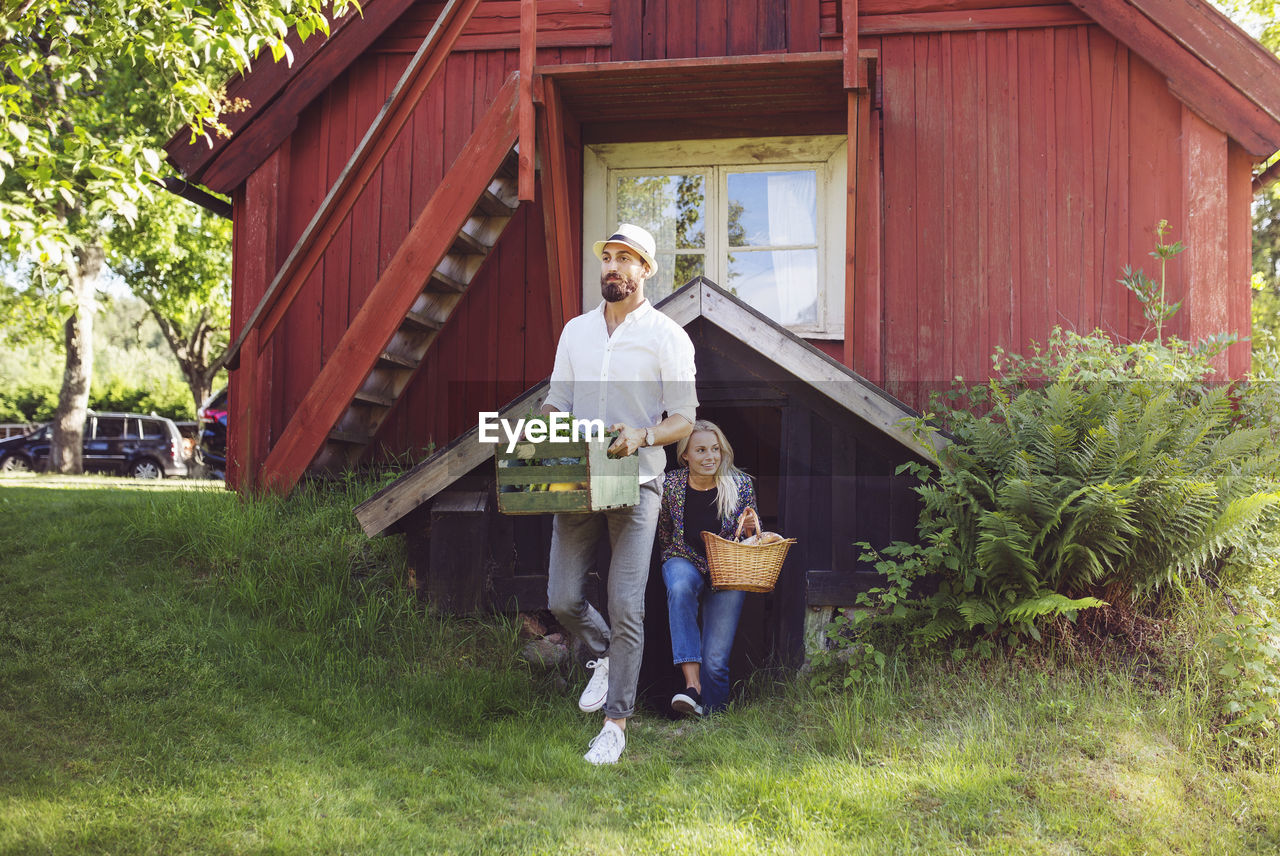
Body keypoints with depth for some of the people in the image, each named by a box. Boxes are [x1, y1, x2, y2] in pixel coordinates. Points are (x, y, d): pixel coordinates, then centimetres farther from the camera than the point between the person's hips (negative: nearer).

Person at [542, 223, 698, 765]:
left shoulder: (667, 335, -1)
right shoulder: (575, 330, 13)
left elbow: (684, 419, -3)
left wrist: (642, 437, -23)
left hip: (636, 484, -4)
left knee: (626, 607, -7)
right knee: (562, 600, 1)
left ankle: (615, 722, 4)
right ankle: (604, 655, 33)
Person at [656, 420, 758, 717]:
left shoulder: (741, 484, -4)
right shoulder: (671, 484, -4)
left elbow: (753, 539, 5)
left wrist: (750, 529, -15)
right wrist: (674, 564, 3)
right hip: (684, 561, 0)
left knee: (715, 660, -16)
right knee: (681, 587, -38)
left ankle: (711, 715, 7)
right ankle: (692, 684, -38)